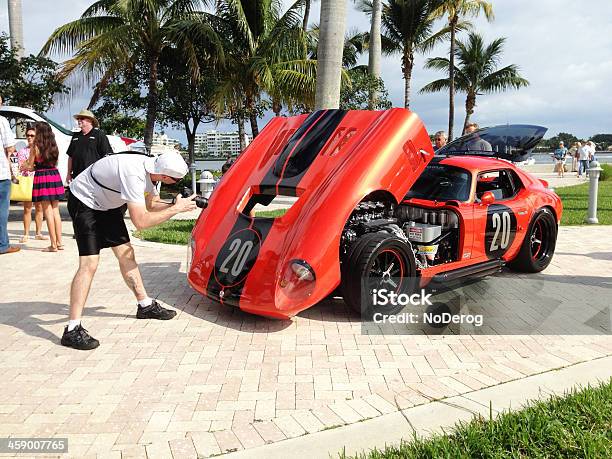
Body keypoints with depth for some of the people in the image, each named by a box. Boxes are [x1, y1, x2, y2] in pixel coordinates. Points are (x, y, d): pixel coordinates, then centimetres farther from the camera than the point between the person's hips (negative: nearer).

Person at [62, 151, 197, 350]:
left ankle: (146, 306, 25)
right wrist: (176, 209, -27)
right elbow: (140, 221, -34)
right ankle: (72, 331, -13)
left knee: (126, 254, 11)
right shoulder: (134, 174, -35)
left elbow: (151, 204, 8)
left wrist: (178, 204, -9)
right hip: (84, 201, -9)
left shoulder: (151, 168, -8)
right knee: (89, 264, -17)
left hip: (106, 203, 9)